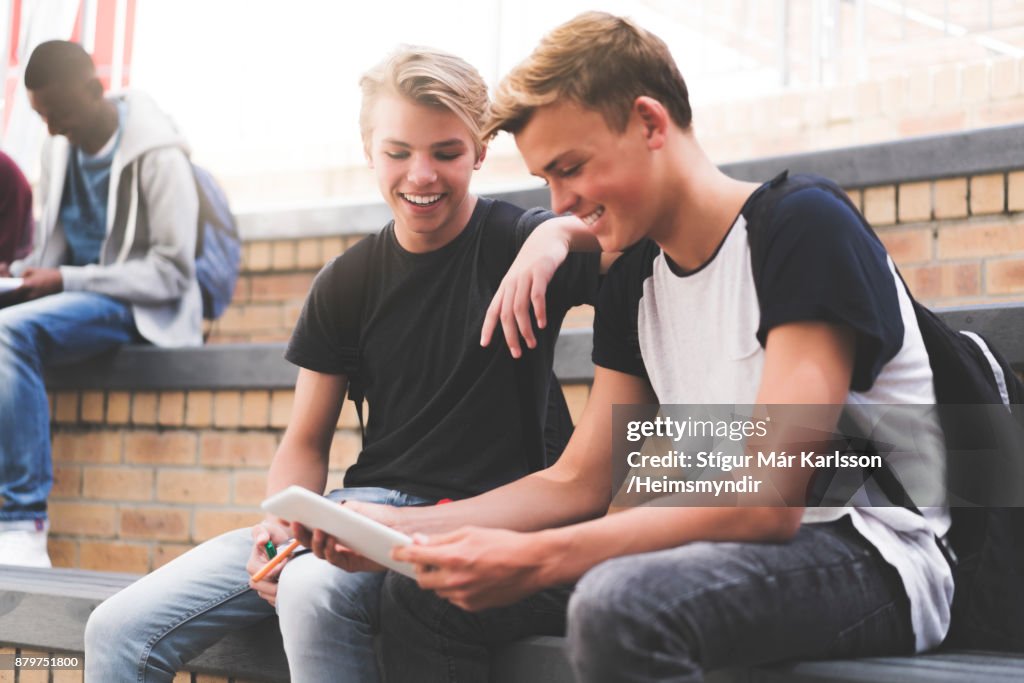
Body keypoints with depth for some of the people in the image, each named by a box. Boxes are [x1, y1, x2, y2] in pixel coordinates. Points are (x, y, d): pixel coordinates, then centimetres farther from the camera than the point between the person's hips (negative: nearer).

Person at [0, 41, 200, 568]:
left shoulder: (157, 155, -11)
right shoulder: (58, 150, 12)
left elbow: (172, 274, -14)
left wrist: (64, 281, -19)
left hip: (137, 309, -7)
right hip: (73, 300, 8)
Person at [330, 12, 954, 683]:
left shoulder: (807, 231, -15)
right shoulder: (633, 281, 10)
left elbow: (765, 502, -24)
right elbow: (577, 482, 9)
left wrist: (533, 560, -28)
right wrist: (402, 526, -4)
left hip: (872, 552, -7)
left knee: (621, 600, -38)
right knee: (423, 588, 1)